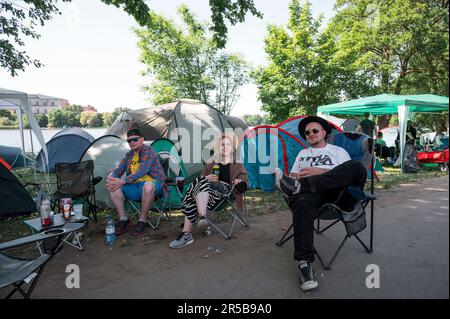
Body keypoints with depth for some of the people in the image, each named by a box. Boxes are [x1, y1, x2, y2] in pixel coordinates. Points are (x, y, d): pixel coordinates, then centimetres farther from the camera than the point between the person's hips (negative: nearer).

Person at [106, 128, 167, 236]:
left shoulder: (149, 151, -11)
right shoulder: (128, 155, 13)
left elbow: (141, 171, -22)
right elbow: (118, 170, 11)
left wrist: (122, 181, -28)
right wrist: (111, 178, -14)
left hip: (153, 186, -6)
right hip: (135, 188, 7)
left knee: (148, 186, -41)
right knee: (113, 187, -14)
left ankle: (142, 220, -20)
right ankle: (123, 219, -6)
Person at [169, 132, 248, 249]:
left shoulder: (238, 166, 22)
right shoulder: (210, 165, 27)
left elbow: (244, 187, 13)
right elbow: (200, 179, 16)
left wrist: (240, 182, -11)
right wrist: (206, 178, -7)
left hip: (225, 192, -4)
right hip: (205, 192, 4)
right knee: (200, 182, -31)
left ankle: (186, 234, -35)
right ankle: (202, 217, -39)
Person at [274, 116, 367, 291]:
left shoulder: (338, 151, 24)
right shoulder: (302, 153, 34)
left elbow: (348, 172, 6)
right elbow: (293, 175, 24)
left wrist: (320, 171, -6)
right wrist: (291, 178, -3)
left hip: (334, 191, 0)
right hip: (311, 192, 1)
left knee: (357, 166, -31)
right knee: (301, 202, -39)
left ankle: (298, 185, -39)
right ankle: (304, 262, -42)